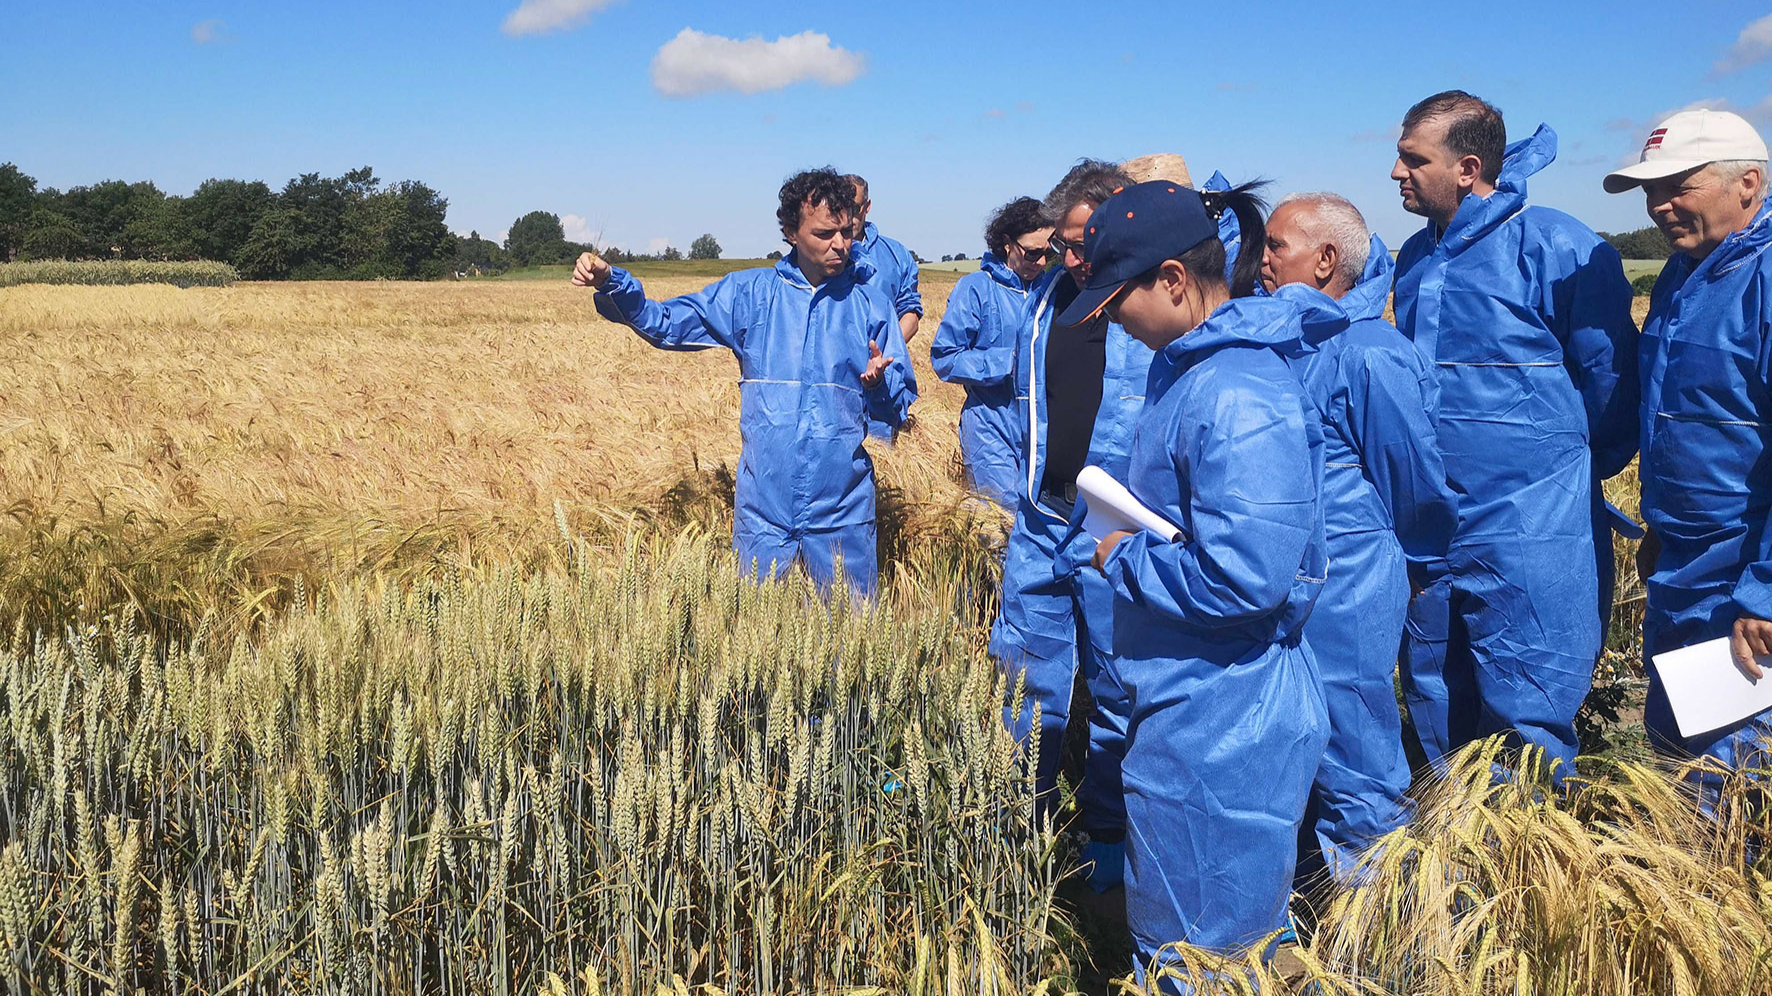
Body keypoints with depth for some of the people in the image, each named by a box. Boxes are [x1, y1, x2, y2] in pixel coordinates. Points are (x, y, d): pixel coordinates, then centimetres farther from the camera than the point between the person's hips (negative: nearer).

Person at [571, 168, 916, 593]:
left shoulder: (871, 306, 3)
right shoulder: (750, 292, 5)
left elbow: (900, 406, 4)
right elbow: (665, 323, 8)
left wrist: (878, 384, -18)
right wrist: (611, 284, -7)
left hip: (842, 508, 0)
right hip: (763, 506, 1)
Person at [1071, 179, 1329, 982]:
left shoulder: (1239, 398, -25)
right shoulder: (1185, 362, 6)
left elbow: (1243, 576, -30)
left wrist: (1123, 559, -16)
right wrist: (1129, 544, 4)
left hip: (1219, 731, -10)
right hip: (1182, 703, 10)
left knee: (1203, 948, 8)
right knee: (1165, 923, 26)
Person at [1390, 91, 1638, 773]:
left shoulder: (1557, 248, -12)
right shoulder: (1415, 257, 10)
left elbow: (1609, 378, -6)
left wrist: (1571, 475, 6)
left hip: (1529, 540, -7)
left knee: (1529, 728, -1)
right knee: (1437, 719, 18)